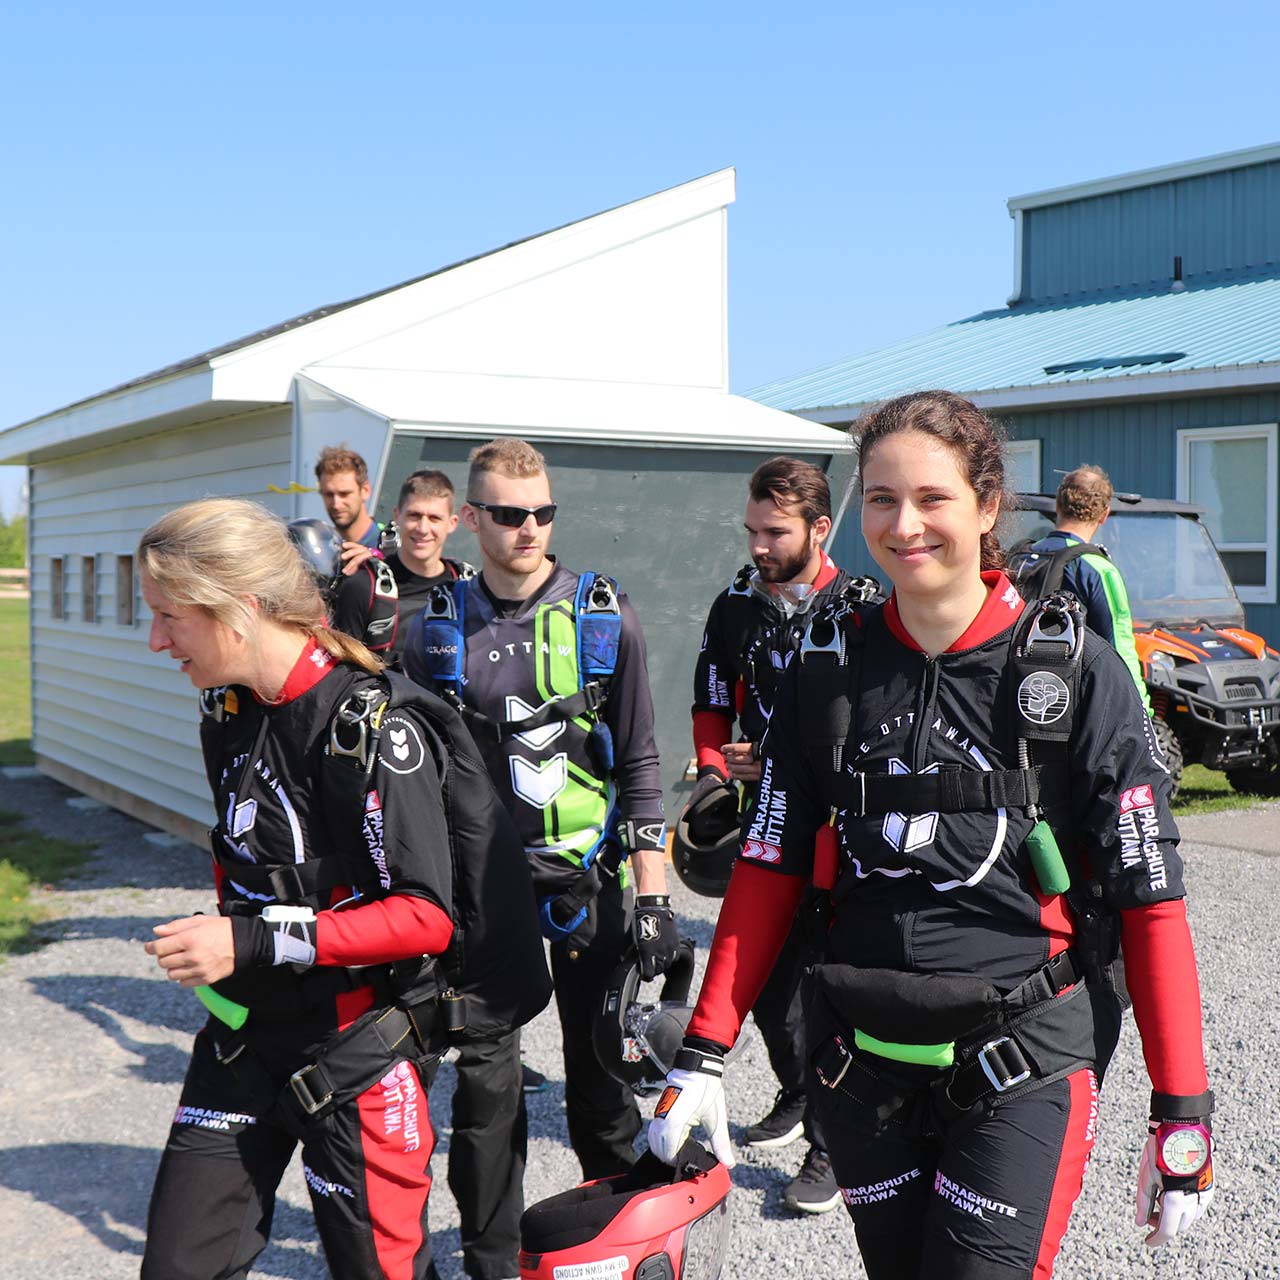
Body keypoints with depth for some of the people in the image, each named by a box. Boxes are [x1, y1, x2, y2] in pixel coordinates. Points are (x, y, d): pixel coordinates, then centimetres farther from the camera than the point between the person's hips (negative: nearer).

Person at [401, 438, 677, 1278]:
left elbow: (640, 762, -1)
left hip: (589, 879, -1)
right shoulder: (437, 630, 2)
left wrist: (654, 893, -4)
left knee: (602, 1073, 9)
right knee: (485, 1078, 4)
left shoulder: (604, 616, -3)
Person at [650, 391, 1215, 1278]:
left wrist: (1183, 1112, -7)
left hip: (1023, 1063, -3)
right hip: (863, 1062, 4)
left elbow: (1150, 896, -6)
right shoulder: (830, 667, 2)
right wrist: (703, 1054, 0)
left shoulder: (1076, 669, -7)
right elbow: (769, 870, 5)